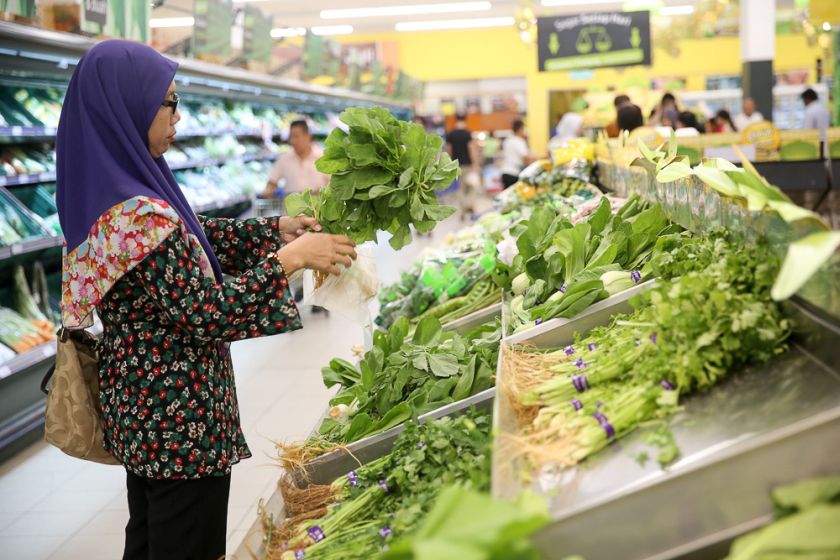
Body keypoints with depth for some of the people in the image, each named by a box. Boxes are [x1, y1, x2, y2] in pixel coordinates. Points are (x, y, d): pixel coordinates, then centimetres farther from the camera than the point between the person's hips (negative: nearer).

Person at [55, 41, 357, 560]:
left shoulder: (111, 190, 2)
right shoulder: (141, 215, -28)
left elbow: (198, 237, 12)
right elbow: (211, 313, -25)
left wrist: (278, 228, 6)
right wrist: (290, 258, -18)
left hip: (139, 405, 10)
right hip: (179, 422, -9)